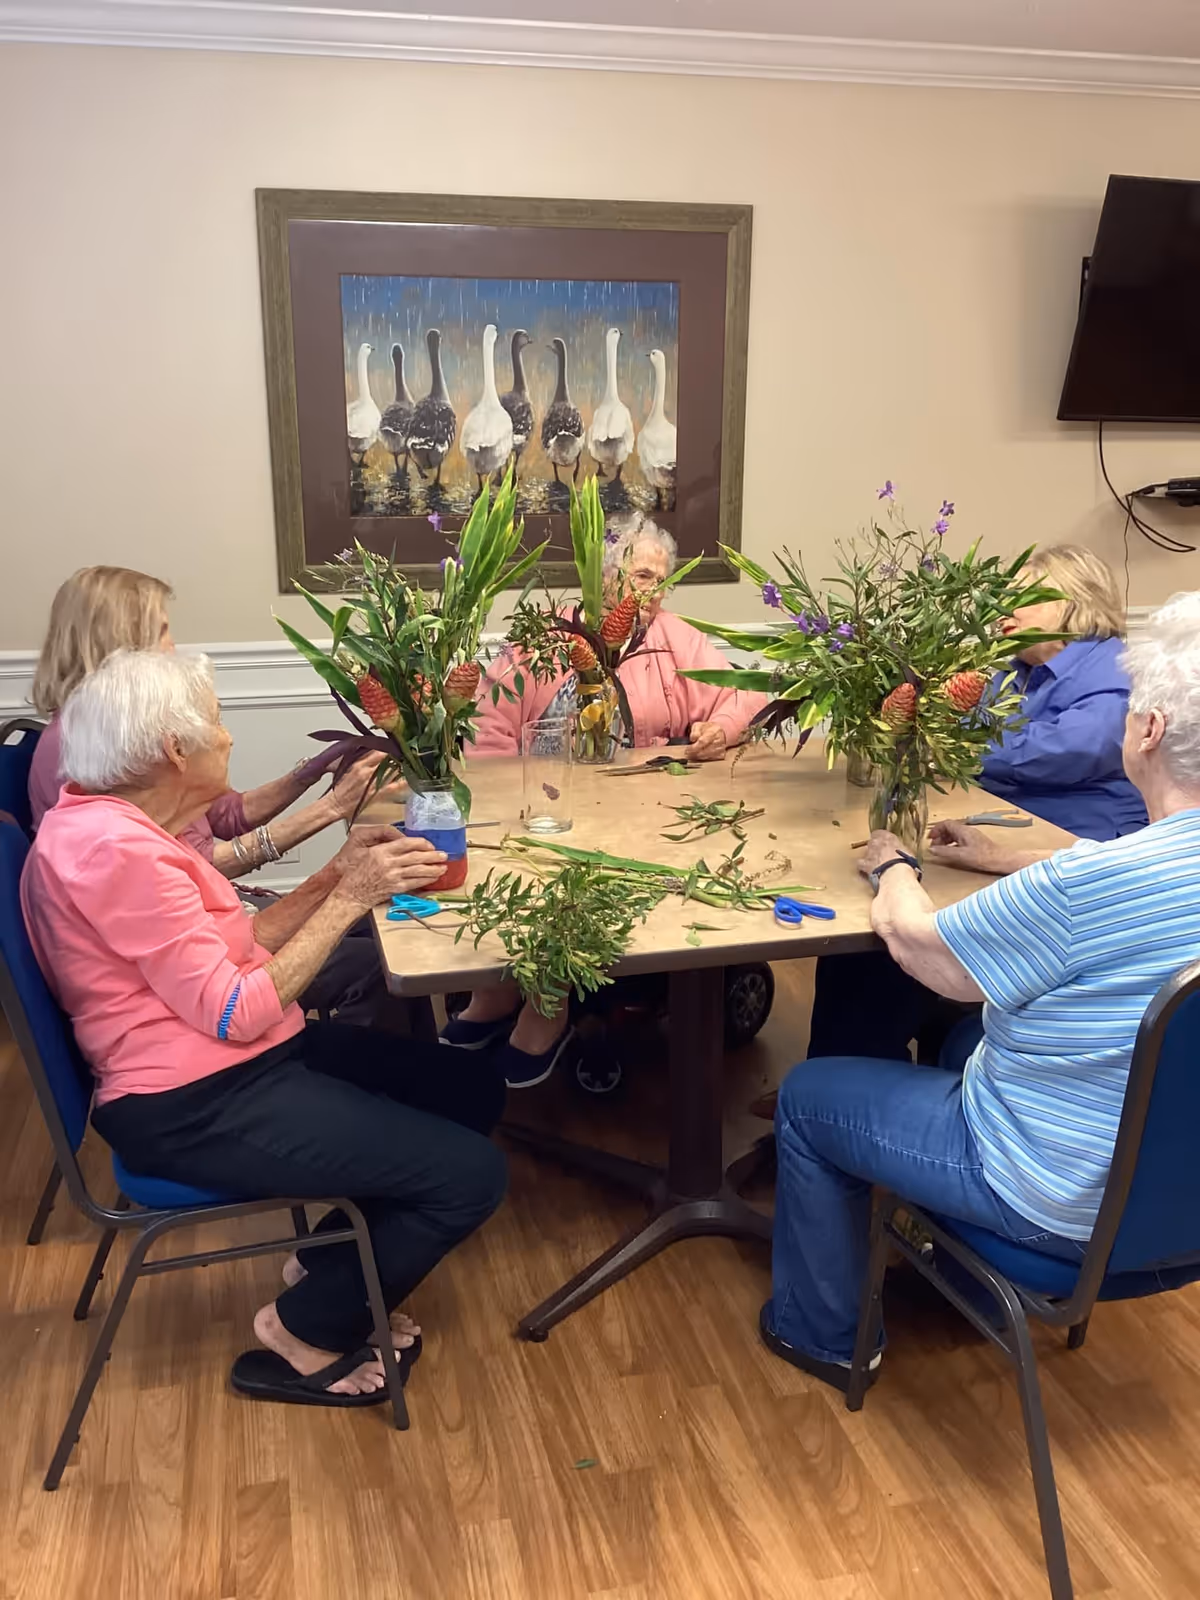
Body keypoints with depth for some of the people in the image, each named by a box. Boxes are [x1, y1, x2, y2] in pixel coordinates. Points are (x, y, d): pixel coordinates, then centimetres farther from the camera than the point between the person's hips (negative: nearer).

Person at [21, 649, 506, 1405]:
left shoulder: (119, 824, 8)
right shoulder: (118, 851, -24)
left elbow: (233, 947, 9)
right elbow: (237, 1014, -24)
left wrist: (336, 875, 0)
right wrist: (349, 899, -19)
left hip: (231, 1066, 11)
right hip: (196, 1107, -10)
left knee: (473, 1088, 12)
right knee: (471, 1174, -13)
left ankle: (326, 1263, 22)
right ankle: (304, 1333, 8)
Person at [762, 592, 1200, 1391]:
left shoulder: (1100, 881, -34)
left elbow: (913, 943, -19)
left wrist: (894, 869, 1)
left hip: (1070, 1205, -8)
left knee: (808, 1095, 10)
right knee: (966, 1041, 32)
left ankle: (819, 1332, 27)